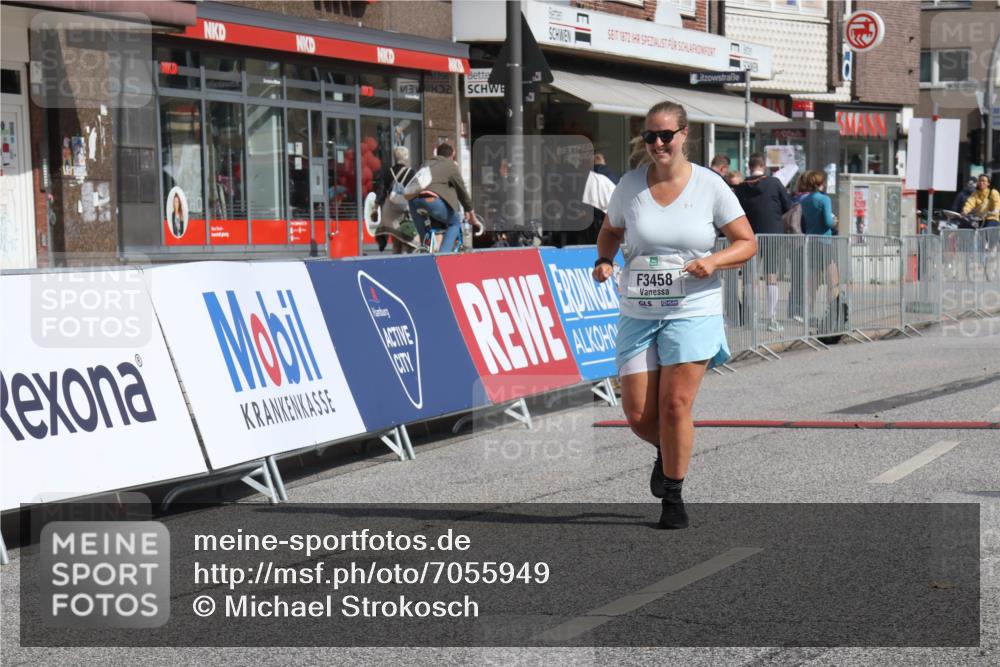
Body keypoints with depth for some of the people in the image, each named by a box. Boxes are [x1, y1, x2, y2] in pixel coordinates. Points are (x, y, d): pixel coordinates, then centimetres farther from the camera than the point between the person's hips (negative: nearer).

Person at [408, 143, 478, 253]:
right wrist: (470, 211, 30)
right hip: (432, 199, -6)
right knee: (455, 223, 15)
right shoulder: (451, 166, 17)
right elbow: (461, 189, 20)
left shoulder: (427, 165, 35)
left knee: (424, 236, 21)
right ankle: (443, 254, -1)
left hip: (414, 200, 6)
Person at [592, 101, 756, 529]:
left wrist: (713, 261, -18)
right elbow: (610, 230, 19)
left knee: (675, 406, -10)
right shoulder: (631, 184, 2)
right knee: (638, 416, -1)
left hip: (693, 313, -2)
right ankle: (666, 451, 34)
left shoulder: (709, 186, -3)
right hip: (638, 315, 3)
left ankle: (673, 497, 8)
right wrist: (604, 260, -3)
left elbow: (747, 243, 1)